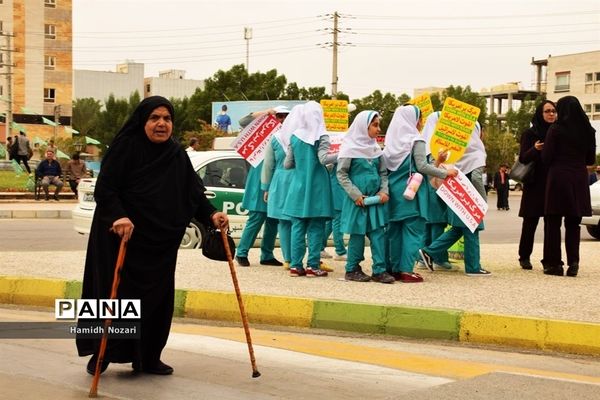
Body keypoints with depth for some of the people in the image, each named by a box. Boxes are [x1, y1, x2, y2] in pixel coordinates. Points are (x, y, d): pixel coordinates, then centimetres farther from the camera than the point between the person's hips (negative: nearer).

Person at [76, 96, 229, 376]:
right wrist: (118, 216, -32)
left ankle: (148, 358, 19)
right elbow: (104, 189, -16)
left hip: (159, 242, 5)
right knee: (115, 295, 2)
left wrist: (211, 214, -8)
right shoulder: (126, 146, -11)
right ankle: (101, 355, 20)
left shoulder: (176, 155, 5)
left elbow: (194, 191, 8)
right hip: (121, 237, -5)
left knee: (158, 298, 6)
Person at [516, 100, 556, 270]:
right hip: (535, 185, -3)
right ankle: (524, 257, 10)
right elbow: (523, 158, -4)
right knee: (530, 223, -1)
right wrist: (534, 149, -23)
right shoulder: (529, 134, 2)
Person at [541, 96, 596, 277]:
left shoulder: (556, 129, -8)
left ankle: (554, 263, 4)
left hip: (558, 179, -4)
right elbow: (591, 159, 11)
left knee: (553, 223, 4)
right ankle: (573, 263, 3)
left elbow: (546, 158, -8)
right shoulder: (588, 131, 5)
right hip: (579, 180, 4)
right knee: (573, 224, 10)